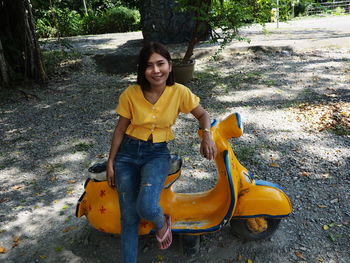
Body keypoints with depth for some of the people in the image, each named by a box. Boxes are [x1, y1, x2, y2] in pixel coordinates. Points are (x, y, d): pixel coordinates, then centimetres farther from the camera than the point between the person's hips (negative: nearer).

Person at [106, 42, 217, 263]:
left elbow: (202, 114, 5)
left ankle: (162, 222, 11)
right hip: (128, 153, 1)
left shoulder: (179, 92, -10)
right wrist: (110, 162, 4)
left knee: (146, 206, -26)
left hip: (158, 154, -1)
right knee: (129, 217, 0)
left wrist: (207, 135, -16)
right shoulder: (131, 94, -10)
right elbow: (120, 129, 0)